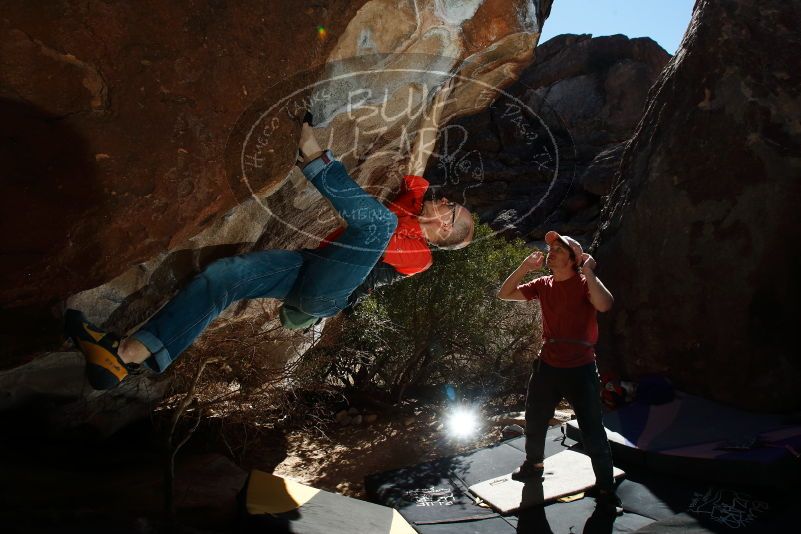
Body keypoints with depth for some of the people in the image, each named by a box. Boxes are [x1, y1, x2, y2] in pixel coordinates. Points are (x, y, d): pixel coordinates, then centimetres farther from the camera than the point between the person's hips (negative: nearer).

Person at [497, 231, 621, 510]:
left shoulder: (584, 284, -13)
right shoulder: (543, 285, 2)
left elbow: (604, 304, -35)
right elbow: (504, 294, 2)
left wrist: (588, 271, -27)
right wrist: (526, 266, -6)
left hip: (580, 370, -6)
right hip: (547, 366, 6)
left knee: (593, 433, 2)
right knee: (534, 422, 21)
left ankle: (605, 487, 20)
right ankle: (533, 466, 46)